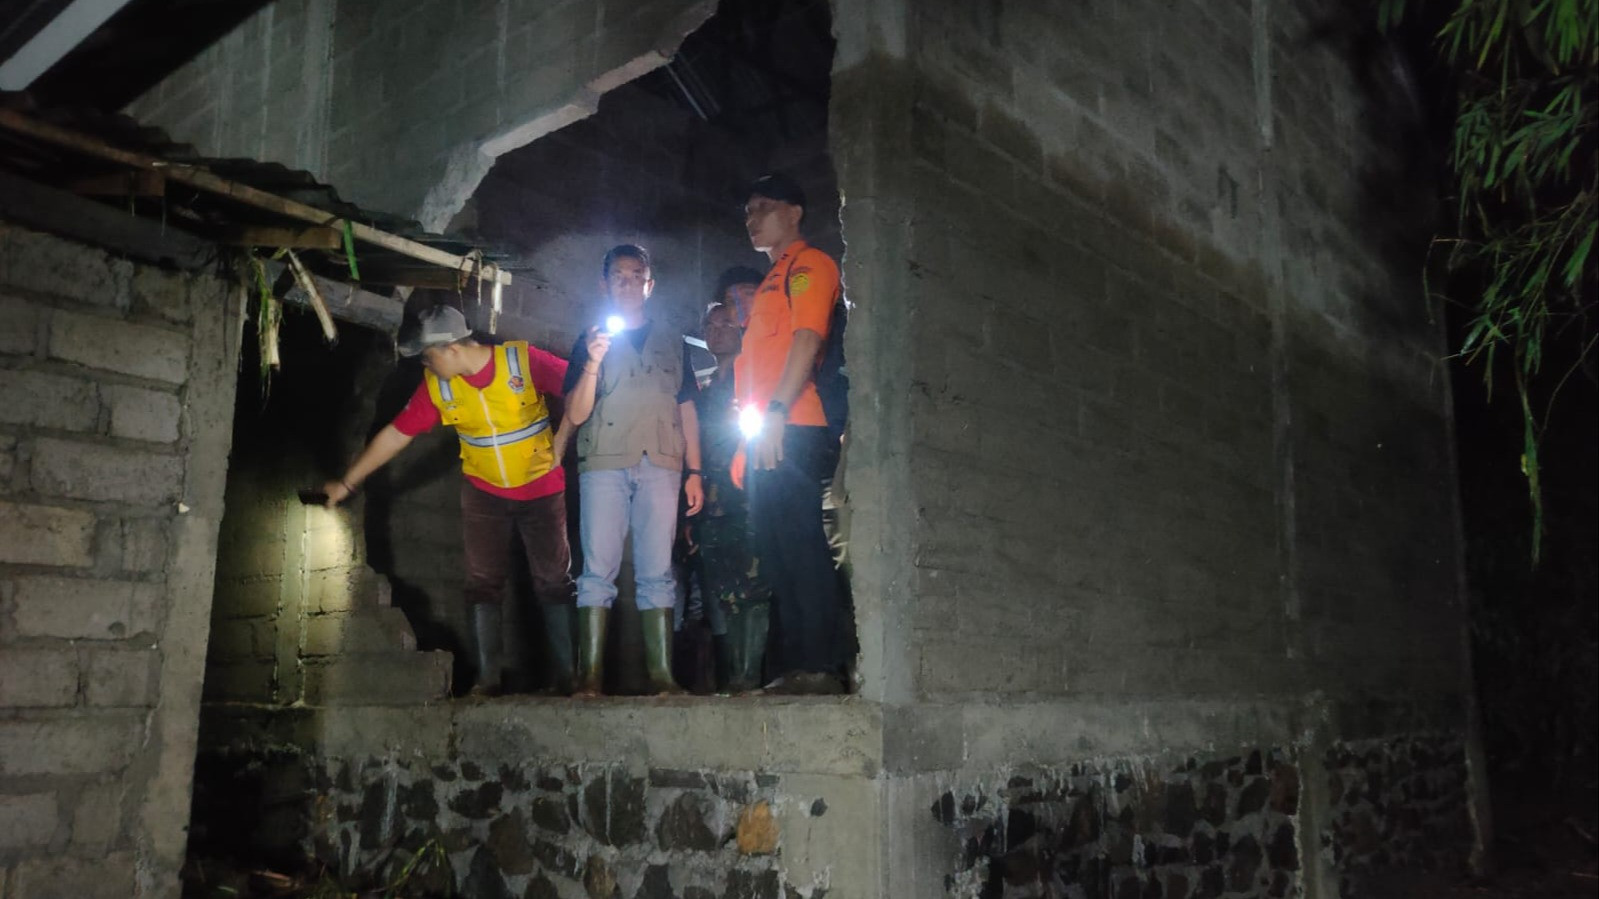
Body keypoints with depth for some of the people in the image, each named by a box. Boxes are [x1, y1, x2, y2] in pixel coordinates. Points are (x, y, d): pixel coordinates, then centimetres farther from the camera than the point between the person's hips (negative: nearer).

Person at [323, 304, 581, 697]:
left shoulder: (523, 360, -20)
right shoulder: (436, 385, -9)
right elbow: (396, 433, -3)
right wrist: (347, 483, 0)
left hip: (541, 488, -3)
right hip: (483, 492, 3)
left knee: (554, 582, 2)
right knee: (483, 584, 0)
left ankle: (568, 678, 10)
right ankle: (486, 679, 7)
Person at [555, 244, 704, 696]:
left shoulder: (670, 340, 19)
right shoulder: (590, 341, 13)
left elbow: (686, 409, 17)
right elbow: (576, 415, 4)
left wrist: (694, 471, 9)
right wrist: (593, 364, -12)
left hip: (661, 463, 1)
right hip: (604, 462, -1)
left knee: (657, 573, -2)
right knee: (598, 570, -7)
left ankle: (662, 675, -2)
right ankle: (590, 676, -7)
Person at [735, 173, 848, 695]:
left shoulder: (809, 264, 1)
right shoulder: (773, 281, 28)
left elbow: (808, 337, -14)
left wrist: (776, 412, -23)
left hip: (792, 430, -10)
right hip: (765, 437, 10)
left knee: (801, 546, -13)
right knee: (777, 554, 7)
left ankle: (820, 667, -12)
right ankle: (795, 666, 11)